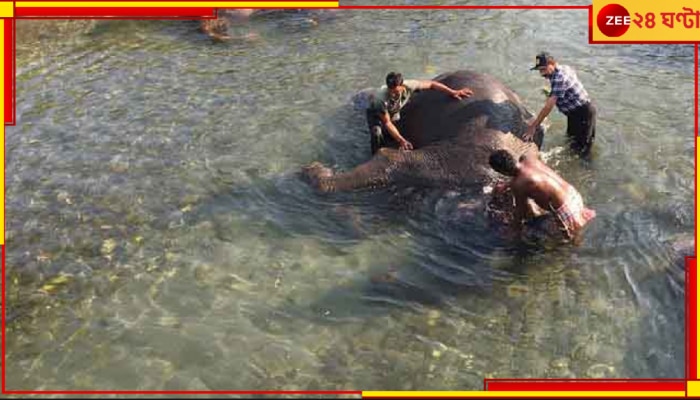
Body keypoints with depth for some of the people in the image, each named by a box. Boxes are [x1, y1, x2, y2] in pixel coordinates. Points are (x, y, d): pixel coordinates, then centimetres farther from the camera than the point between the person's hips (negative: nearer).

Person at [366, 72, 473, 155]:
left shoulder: (408, 86, -36)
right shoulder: (381, 99, -43)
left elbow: (431, 84, -20)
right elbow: (387, 122, -32)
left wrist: (453, 93, -19)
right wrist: (401, 140, -39)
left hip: (394, 113, 4)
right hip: (376, 114, -4)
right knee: (377, 133, -29)